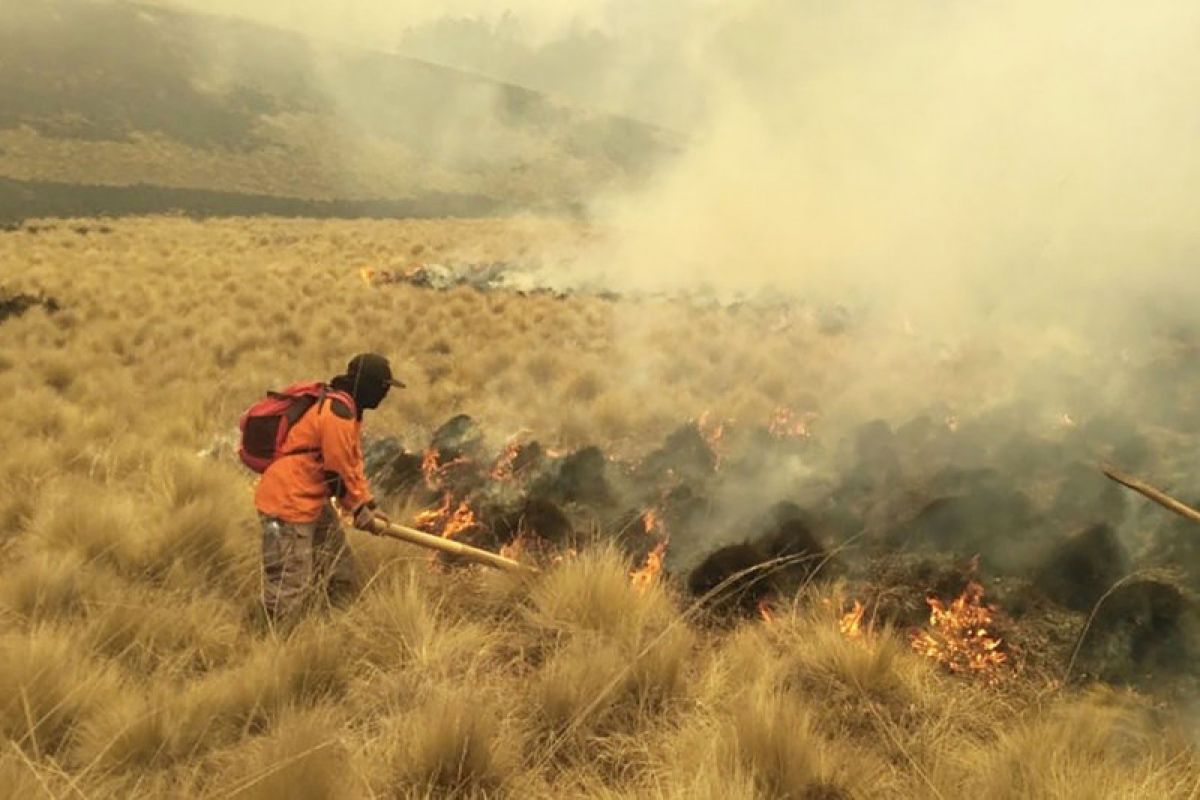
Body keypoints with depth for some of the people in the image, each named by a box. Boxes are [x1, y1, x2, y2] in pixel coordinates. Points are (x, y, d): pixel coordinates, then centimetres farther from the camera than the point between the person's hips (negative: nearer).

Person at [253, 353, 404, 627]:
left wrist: (368, 506, 14)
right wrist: (360, 508, -3)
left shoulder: (347, 408, 13)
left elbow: (353, 462, 19)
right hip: (288, 503, -11)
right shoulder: (337, 413, -20)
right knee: (290, 588, -7)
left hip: (312, 500, 11)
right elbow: (341, 468, -16)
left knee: (341, 574, 18)